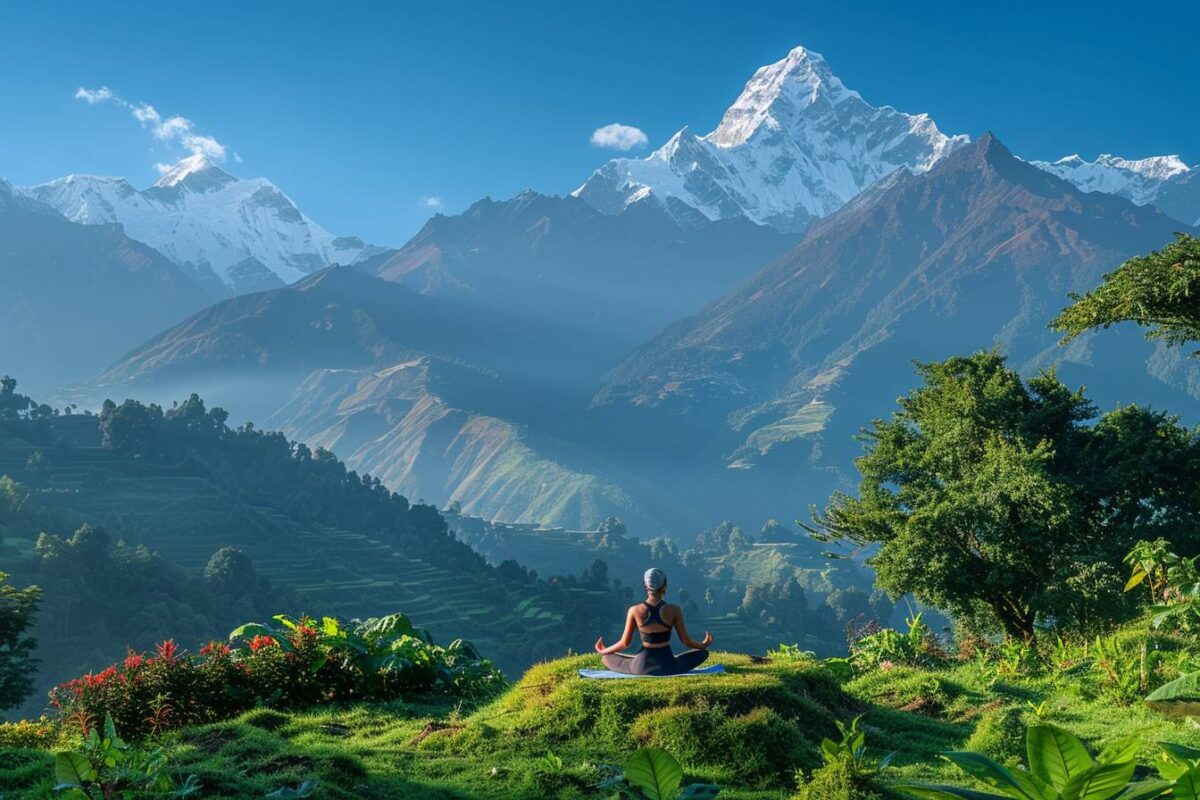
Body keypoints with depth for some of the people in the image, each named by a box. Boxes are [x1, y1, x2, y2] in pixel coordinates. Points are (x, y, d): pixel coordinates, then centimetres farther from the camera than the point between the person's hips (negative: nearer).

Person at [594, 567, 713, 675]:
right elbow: (686, 641, -2)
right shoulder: (674, 611, -10)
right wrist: (703, 645, 20)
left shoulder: (634, 611, -9)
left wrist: (603, 651, 16)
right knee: (703, 653, 23)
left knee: (607, 658, 24)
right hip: (668, 666, -1)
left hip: (642, 667, 1)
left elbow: (625, 643, -2)